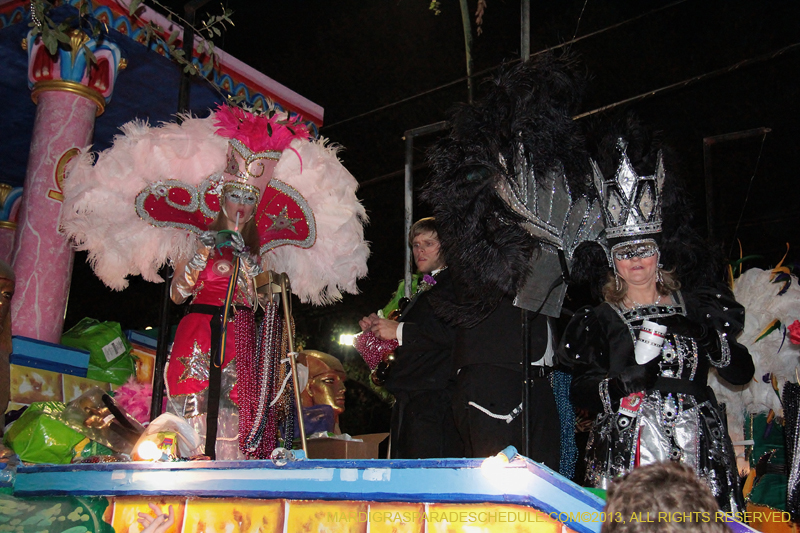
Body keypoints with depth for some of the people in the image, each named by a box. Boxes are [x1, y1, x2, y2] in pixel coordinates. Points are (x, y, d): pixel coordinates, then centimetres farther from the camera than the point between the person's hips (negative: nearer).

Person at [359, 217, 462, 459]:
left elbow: (455, 333, -22)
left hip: (435, 399, -9)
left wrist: (400, 330, -16)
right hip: (407, 400, 10)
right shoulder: (422, 290, 25)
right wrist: (377, 327, 12)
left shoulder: (454, 284, -5)